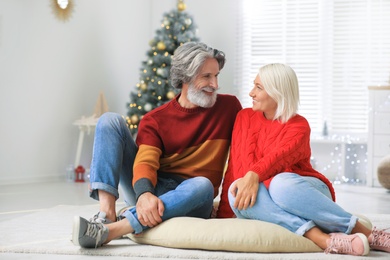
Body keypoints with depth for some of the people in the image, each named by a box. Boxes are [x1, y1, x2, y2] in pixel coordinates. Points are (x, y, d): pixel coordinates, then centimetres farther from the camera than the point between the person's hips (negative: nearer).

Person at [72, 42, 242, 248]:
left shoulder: (229, 107, 5)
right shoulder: (155, 120, 2)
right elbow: (145, 162, -13)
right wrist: (144, 194, -34)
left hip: (187, 200, -1)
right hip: (150, 191, 1)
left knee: (203, 185, -37)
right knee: (110, 121, -9)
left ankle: (108, 231, -46)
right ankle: (107, 212, -29)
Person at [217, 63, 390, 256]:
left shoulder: (299, 126, -4)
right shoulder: (245, 117, 8)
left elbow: (281, 155, -25)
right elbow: (236, 164, 2)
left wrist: (253, 175, -43)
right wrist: (225, 212, -6)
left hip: (303, 190, -3)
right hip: (265, 196, 3)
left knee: (282, 183, -38)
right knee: (237, 192, -32)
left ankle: (365, 233, -31)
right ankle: (321, 238, -44)